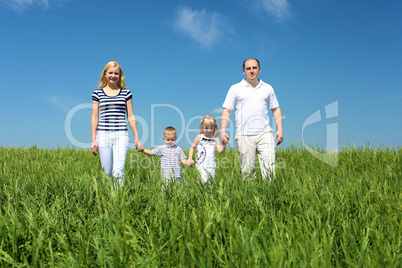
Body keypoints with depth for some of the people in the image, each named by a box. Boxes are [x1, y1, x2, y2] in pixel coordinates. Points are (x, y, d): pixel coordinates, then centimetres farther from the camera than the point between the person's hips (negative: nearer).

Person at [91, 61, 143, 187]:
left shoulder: (126, 93, 8)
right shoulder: (97, 93, 7)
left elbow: (131, 117, 9)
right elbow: (94, 117, 7)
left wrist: (136, 138, 6)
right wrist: (93, 140, 3)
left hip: (121, 135, 0)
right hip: (103, 134, 1)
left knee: (118, 170, -12)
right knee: (107, 171, 6)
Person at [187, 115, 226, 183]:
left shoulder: (215, 139, 7)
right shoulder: (199, 137, 2)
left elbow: (220, 151, 0)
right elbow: (193, 147, 12)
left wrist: (224, 146, -19)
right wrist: (190, 158, 4)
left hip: (211, 165, 3)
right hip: (201, 164, -3)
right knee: (204, 180, -19)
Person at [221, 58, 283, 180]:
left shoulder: (268, 88, 15)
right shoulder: (235, 89, 8)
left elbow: (276, 109, 18)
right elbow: (227, 111, 7)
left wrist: (280, 129, 7)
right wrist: (222, 131, -4)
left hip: (264, 133, 1)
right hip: (244, 135, -1)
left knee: (269, 165, -10)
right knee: (247, 170, 0)